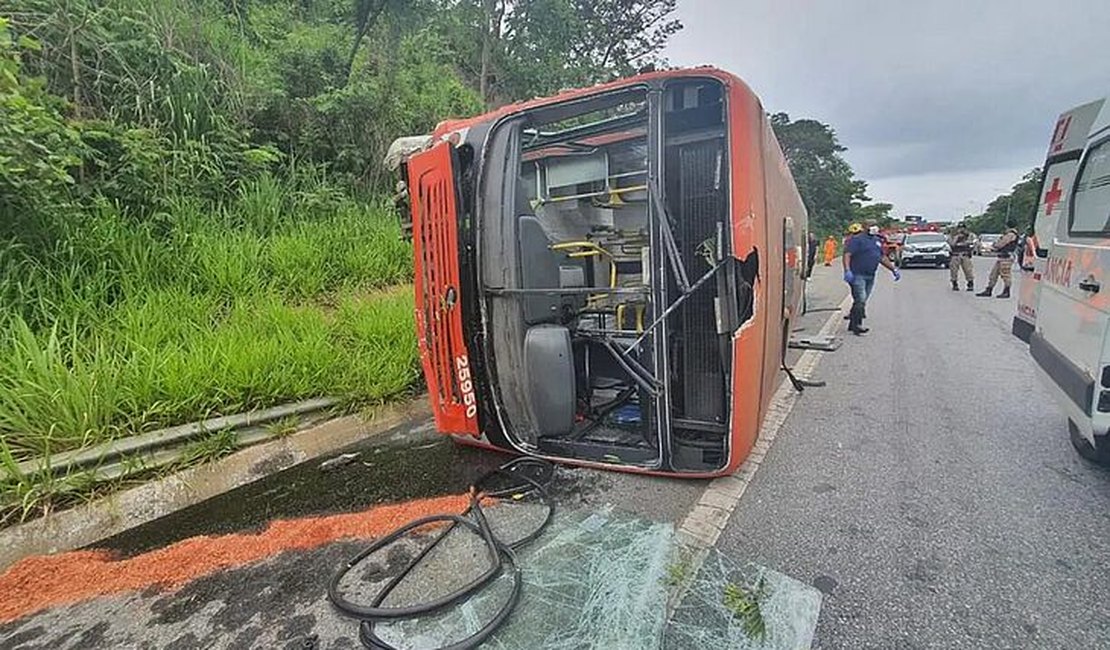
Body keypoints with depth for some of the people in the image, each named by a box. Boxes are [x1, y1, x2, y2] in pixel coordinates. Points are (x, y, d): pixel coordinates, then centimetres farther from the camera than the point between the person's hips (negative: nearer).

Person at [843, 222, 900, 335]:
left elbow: (882, 258, 28)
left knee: (861, 301, 9)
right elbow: (847, 254, -16)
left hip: (870, 277, 8)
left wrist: (894, 269, 25)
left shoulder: (877, 241, 19)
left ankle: (852, 324, 16)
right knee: (860, 300, -14)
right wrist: (847, 270, -29)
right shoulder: (857, 239, -6)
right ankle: (857, 325, -11)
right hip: (857, 275, -8)